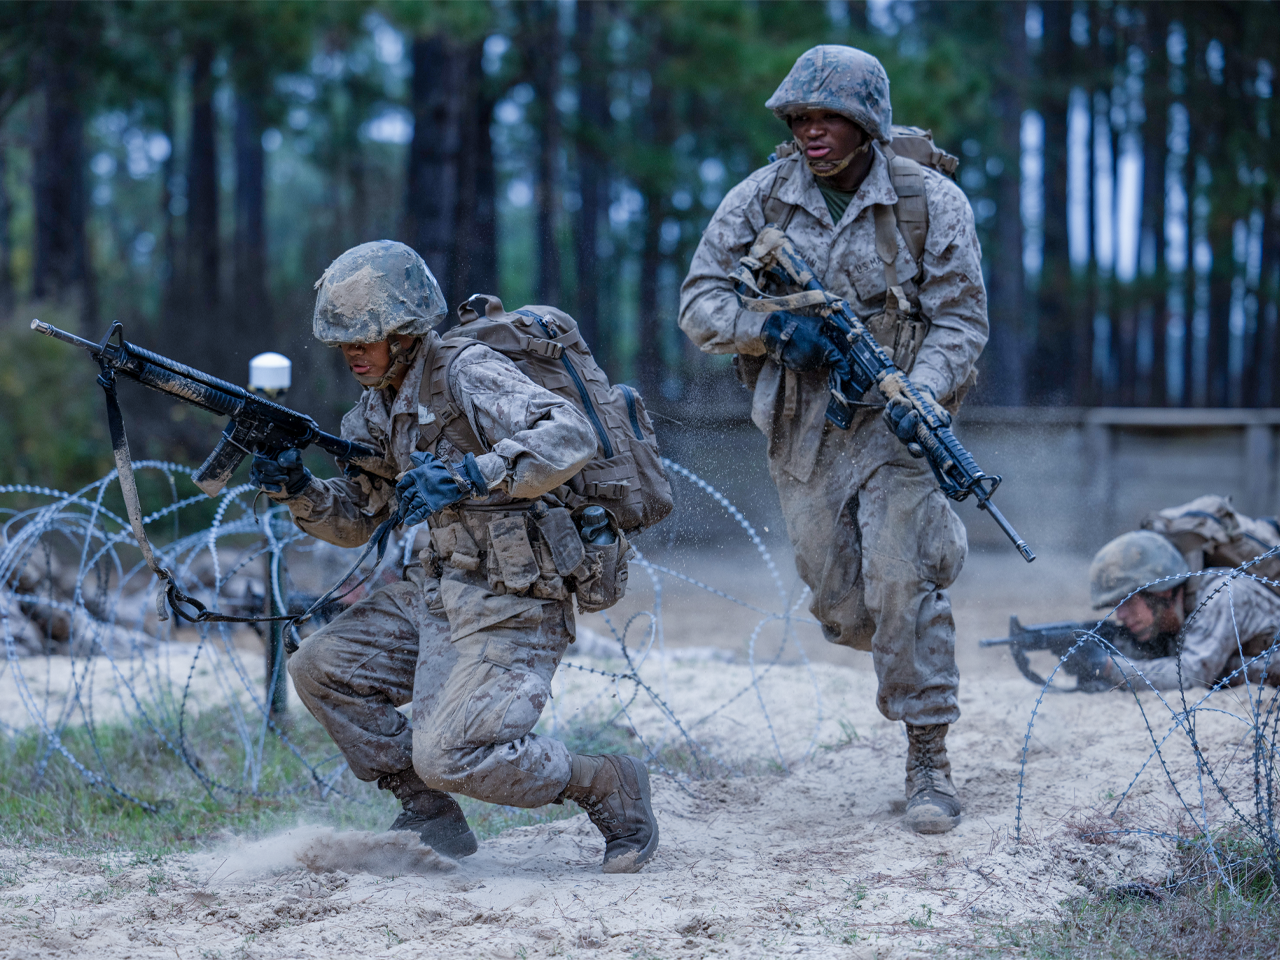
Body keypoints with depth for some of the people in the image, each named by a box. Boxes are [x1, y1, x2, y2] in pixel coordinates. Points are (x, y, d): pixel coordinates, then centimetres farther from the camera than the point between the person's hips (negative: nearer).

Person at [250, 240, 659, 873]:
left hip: (513, 607, -9)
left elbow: (571, 435, -28)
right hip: (440, 593, 9)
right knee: (319, 668, 4)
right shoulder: (379, 408, 11)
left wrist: (468, 476, -36)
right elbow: (354, 520, 17)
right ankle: (430, 820, 12)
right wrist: (297, 491, -3)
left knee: (446, 756, -20)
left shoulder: (466, 373, -15)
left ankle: (611, 791, 2)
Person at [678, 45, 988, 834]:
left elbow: (961, 319, -6)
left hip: (895, 421, -3)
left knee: (903, 583, -15)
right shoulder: (760, 200, 1)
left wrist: (923, 394, -25)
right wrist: (774, 329, -18)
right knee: (844, 606, 7)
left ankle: (930, 762, -7)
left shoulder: (931, 202, -5)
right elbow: (699, 305, 2)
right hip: (802, 430, 3)